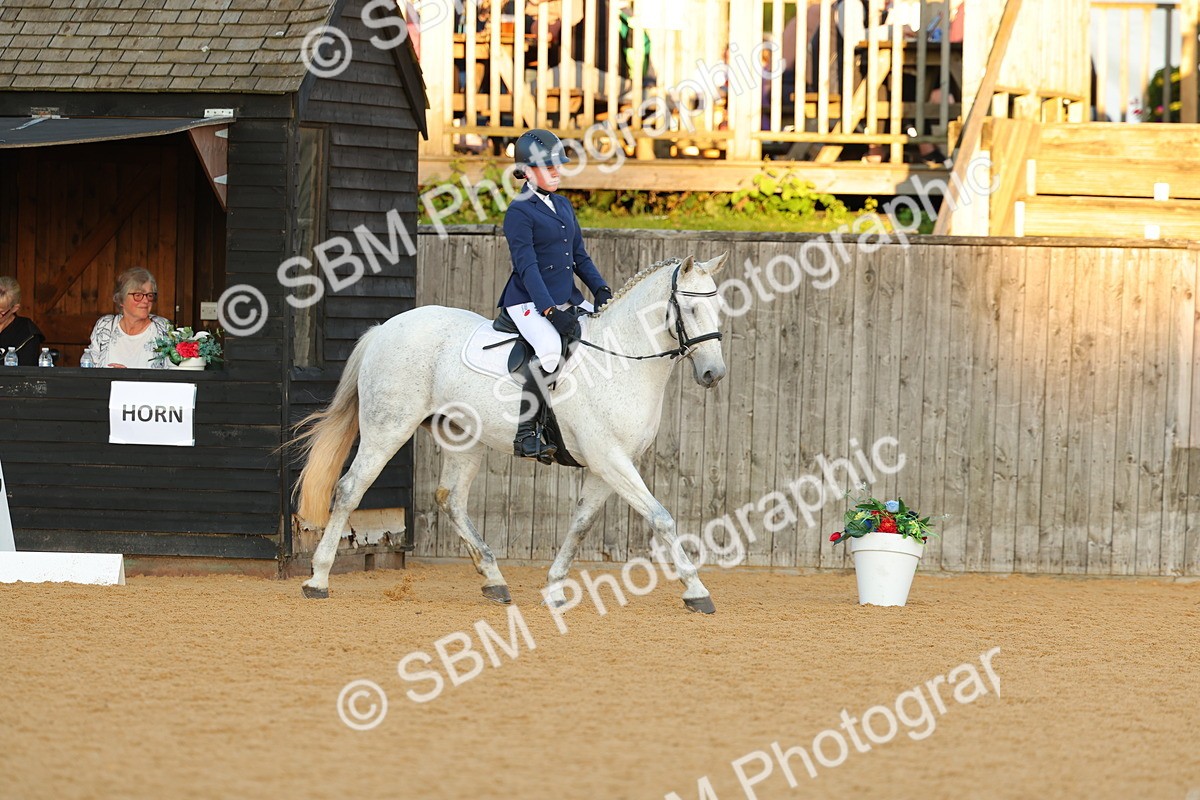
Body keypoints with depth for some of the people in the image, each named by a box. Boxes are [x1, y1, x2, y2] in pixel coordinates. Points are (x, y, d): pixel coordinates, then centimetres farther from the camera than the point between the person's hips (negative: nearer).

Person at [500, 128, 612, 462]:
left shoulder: (563, 206, 17)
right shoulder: (519, 212, -9)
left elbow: (579, 256, 20)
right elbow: (526, 266, -16)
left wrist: (601, 290, 2)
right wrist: (550, 310, -25)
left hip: (567, 298, 9)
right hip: (529, 302, -9)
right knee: (550, 348, -35)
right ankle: (526, 432, -29)